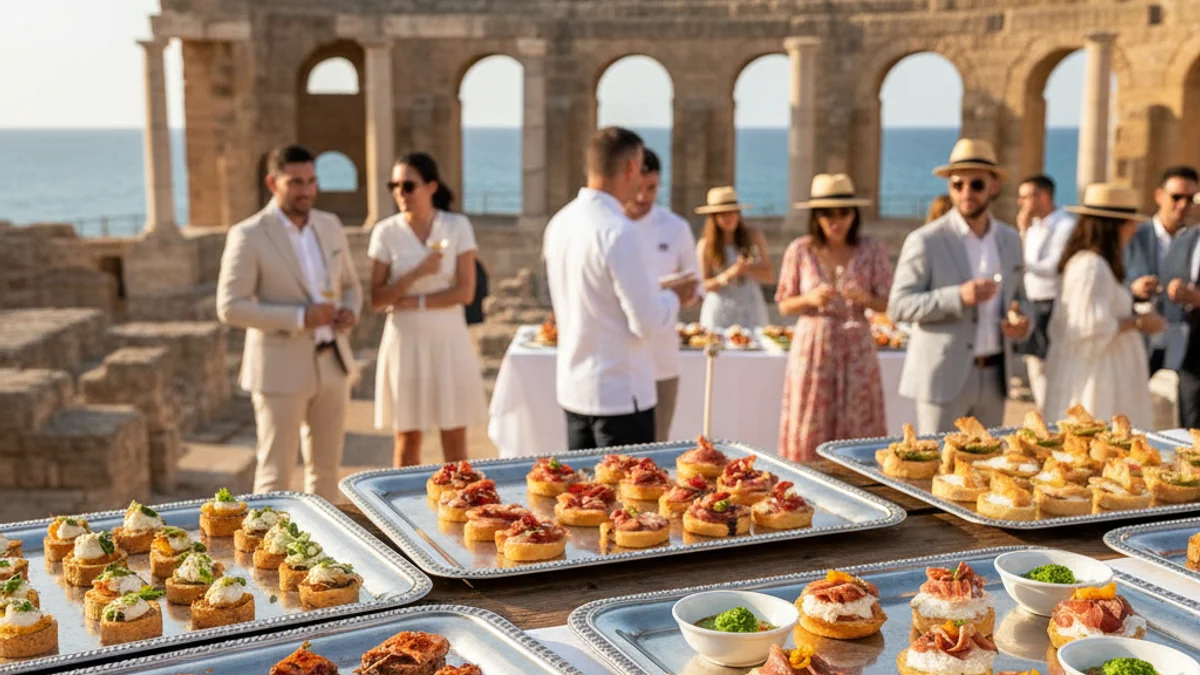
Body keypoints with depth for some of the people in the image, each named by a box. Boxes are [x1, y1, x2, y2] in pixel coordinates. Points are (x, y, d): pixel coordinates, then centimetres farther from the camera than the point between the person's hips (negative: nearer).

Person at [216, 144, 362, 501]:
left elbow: (350, 284, 17)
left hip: (331, 363, 6)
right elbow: (230, 308, -16)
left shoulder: (330, 225, 6)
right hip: (281, 370, -5)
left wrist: (350, 311, -7)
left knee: (326, 466, 14)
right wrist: (300, 318, -23)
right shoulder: (248, 236, -11)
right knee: (276, 473, 1)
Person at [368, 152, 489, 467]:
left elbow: (465, 291, -6)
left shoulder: (458, 227, -2)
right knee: (407, 439, 5)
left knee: (455, 440, 3)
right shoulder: (386, 232, -1)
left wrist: (416, 302, -13)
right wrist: (418, 272, -15)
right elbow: (376, 300, -4)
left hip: (449, 339, 0)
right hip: (406, 342, 0)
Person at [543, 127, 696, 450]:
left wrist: (658, 292, 20)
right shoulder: (619, 232, -21)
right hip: (620, 395, -8)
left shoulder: (559, 222, 5)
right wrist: (674, 297, 0)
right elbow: (646, 323, -19)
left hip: (573, 388, 8)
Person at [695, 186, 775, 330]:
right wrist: (728, 275, -16)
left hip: (751, 312, 2)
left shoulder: (753, 236, 4)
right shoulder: (706, 245, -1)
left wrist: (749, 269, -13)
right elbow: (704, 286, -1)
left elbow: (770, 276, 5)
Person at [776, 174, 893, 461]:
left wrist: (865, 298, -16)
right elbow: (784, 305, 6)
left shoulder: (873, 250, 1)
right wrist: (810, 299, -14)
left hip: (856, 349, 0)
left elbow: (888, 304, 5)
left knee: (857, 429, 0)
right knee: (810, 430, 0)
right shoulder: (800, 251, 1)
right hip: (812, 347, 0)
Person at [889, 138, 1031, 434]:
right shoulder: (925, 241, -8)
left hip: (993, 377, 5)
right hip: (944, 377, -5)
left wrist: (1021, 321, -4)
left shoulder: (1010, 240, 9)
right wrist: (958, 297, -25)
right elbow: (898, 306, -12)